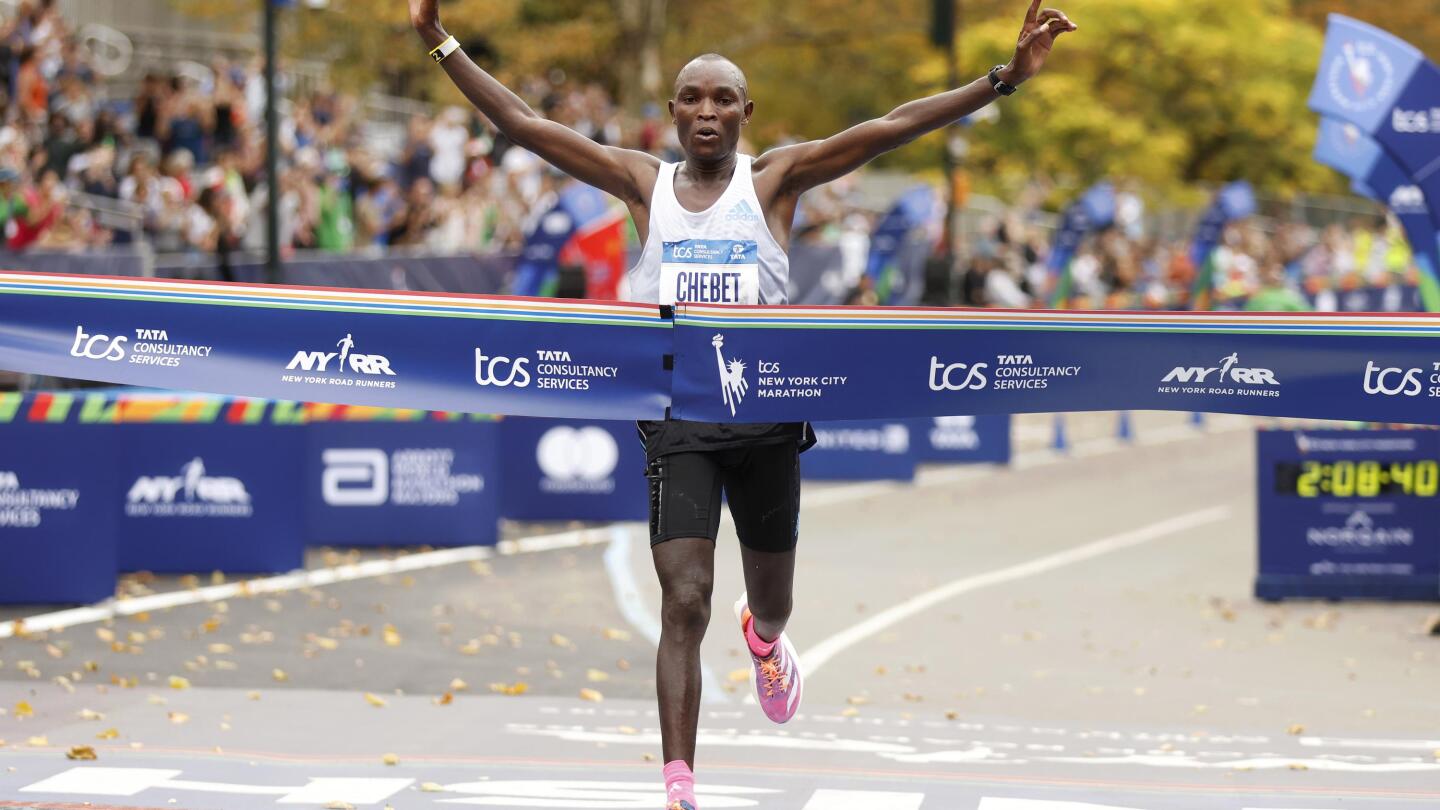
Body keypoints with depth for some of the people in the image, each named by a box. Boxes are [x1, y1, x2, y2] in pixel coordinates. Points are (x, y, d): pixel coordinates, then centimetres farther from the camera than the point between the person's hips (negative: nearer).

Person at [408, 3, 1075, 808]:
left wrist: (1006, 78, -15)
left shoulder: (775, 179, 2)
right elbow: (524, 124, 5)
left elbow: (889, 129, -7)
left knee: (772, 598, 17)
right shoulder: (645, 182, 5)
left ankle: (764, 635, 56)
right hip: (678, 417, -1)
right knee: (685, 604, -14)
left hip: (766, 414, 1)